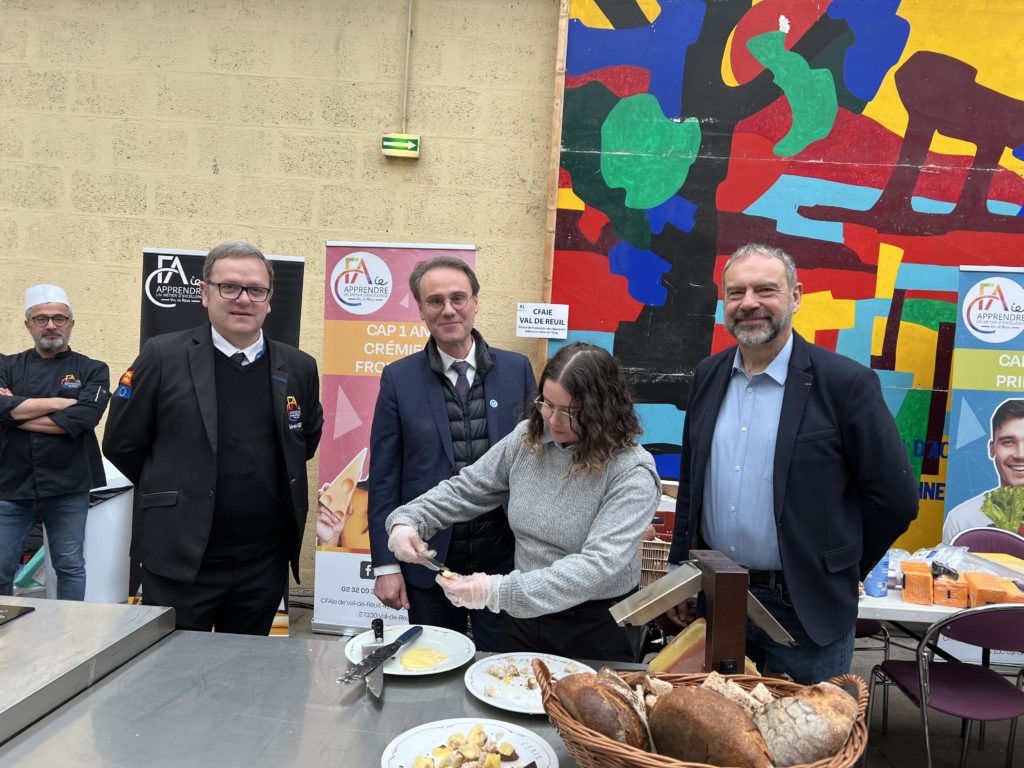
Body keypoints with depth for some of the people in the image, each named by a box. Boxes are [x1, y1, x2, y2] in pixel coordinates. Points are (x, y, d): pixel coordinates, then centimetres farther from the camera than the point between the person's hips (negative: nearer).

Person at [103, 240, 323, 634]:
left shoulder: (299, 368, 2)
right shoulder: (163, 356, -5)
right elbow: (122, 444, 1)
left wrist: (266, 486, 10)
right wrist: (173, 493, 7)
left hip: (266, 563, 3)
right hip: (180, 558, -2)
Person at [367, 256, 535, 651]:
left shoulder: (517, 369, -1)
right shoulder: (399, 378, -2)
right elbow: (383, 478, -1)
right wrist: (386, 563, -3)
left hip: (504, 552, 1)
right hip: (430, 555, 0)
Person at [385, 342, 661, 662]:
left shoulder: (632, 473, -22)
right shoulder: (527, 438, -6)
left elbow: (599, 565, -30)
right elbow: (465, 489, 5)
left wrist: (499, 591, -36)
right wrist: (407, 521, -12)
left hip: (597, 630, -4)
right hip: (524, 616, 5)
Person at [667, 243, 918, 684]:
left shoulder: (845, 383, -13)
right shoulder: (708, 376, 3)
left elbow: (895, 498, -9)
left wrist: (832, 577, -2)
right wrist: (679, 572, 9)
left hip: (804, 612, -4)